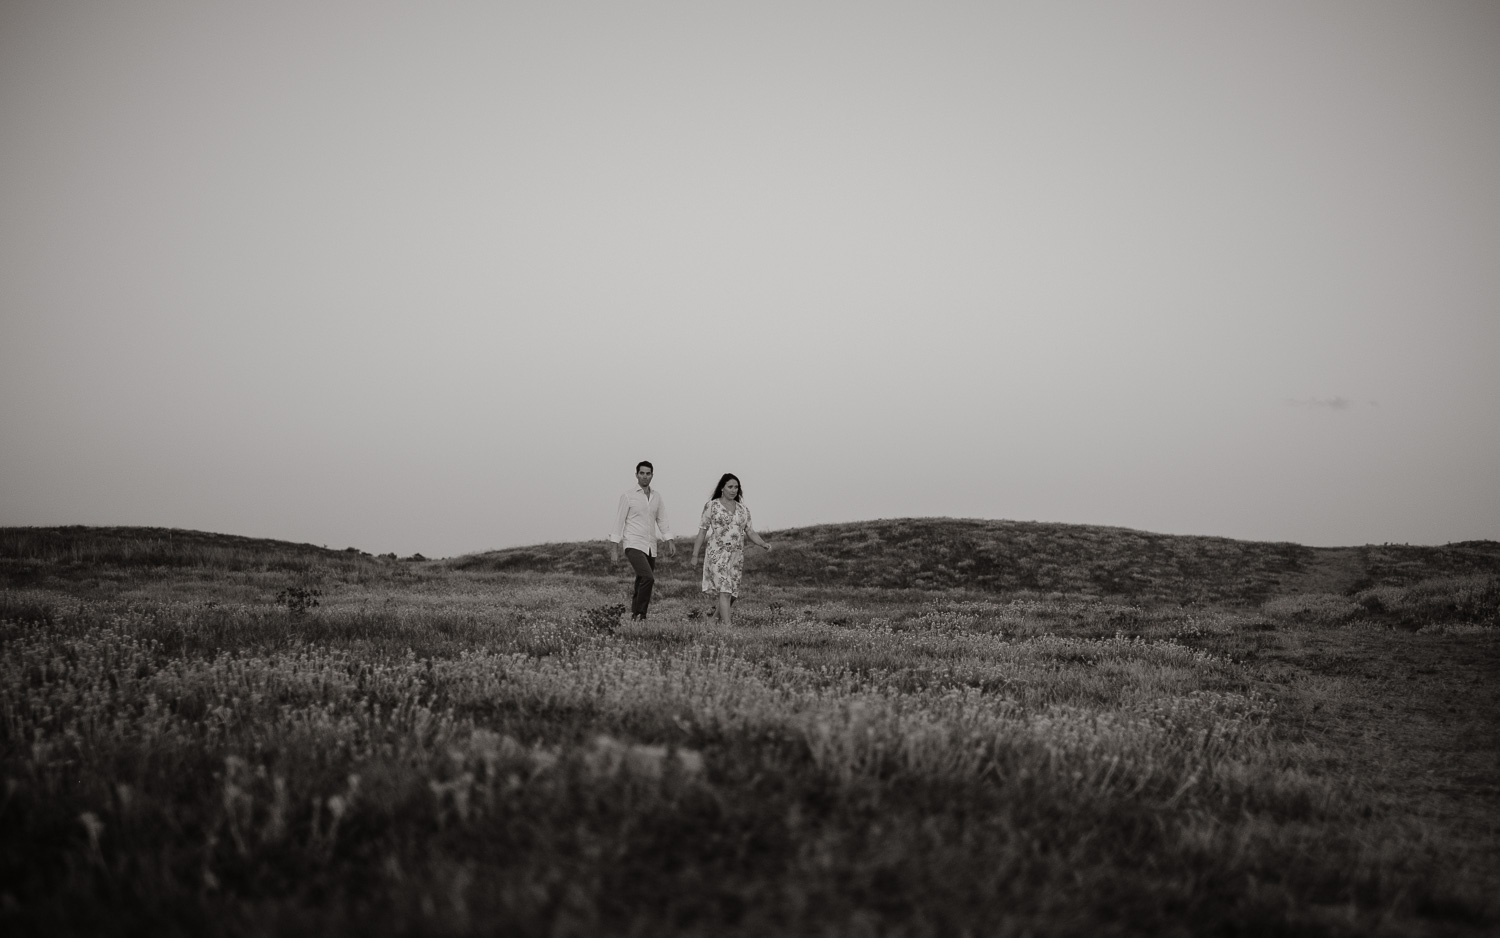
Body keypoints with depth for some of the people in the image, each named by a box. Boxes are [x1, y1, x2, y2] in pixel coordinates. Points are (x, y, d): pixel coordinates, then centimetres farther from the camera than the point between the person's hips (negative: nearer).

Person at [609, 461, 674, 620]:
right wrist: (614, 549, -7)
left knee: (641, 584, 5)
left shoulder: (657, 497, 13)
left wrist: (670, 542, 4)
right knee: (648, 578, -22)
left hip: (650, 547, 6)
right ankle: (639, 614, -14)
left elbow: (662, 521, 17)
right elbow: (619, 523, -3)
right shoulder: (628, 496, -2)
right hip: (633, 545, -6)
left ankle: (635, 616, 12)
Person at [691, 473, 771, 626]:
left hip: (737, 556, 5)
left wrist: (764, 544, -7)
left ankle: (718, 620, 22)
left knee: (733, 593, 5)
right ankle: (726, 625, -19)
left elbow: (750, 532, 11)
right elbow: (702, 531, 1)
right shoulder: (712, 506, 1)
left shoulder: (743, 510, 13)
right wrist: (695, 555, -2)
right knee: (725, 591, -16)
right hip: (717, 555, -5)